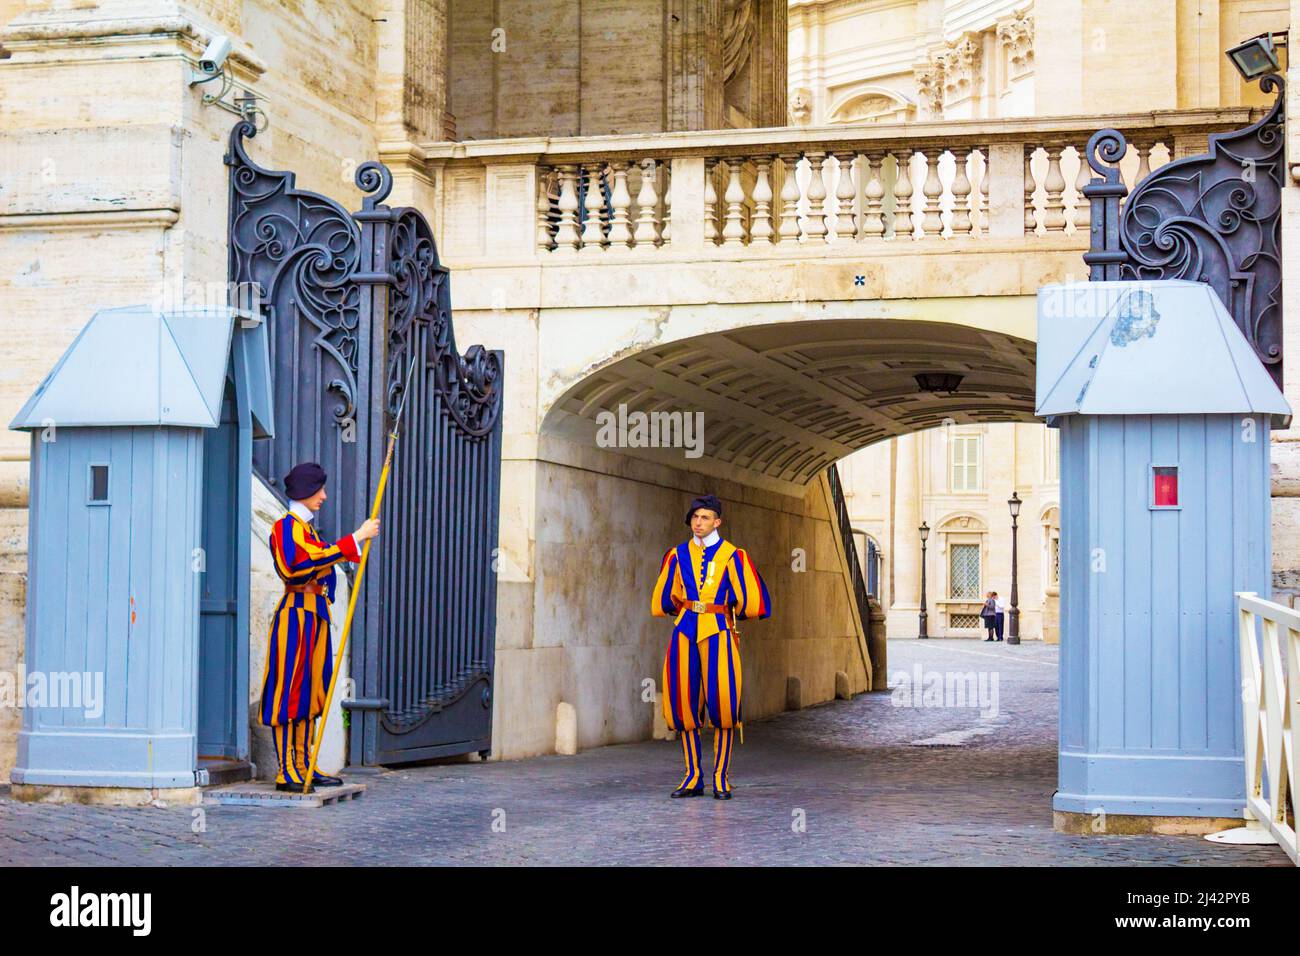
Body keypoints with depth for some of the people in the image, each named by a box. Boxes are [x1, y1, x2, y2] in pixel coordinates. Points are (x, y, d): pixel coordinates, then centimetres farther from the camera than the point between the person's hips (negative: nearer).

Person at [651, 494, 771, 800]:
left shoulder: (732, 556, 0)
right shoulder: (678, 555, 9)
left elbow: (751, 602, 1)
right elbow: (663, 600, 20)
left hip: (718, 634, -3)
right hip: (685, 634, 3)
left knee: (721, 703, -9)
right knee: (684, 705, 1)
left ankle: (721, 777, 0)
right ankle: (693, 777, 9)